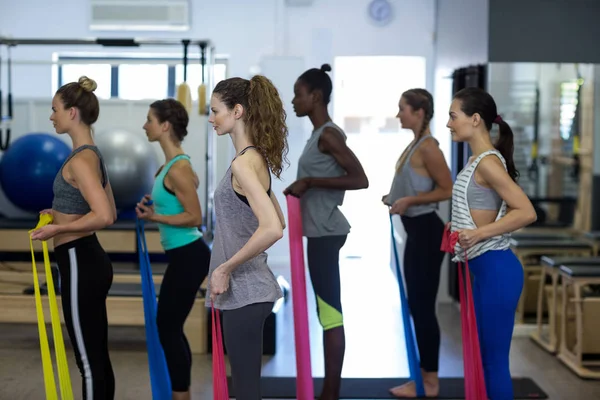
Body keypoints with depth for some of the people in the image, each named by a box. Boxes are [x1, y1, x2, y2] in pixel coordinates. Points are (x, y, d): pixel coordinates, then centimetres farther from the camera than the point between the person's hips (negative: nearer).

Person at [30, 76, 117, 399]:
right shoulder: (92, 155, 12)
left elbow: (104, 217, -28)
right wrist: (62, 215, 18)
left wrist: (58, 228, -18)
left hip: (80, 265, -10)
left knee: (89, 361, -2)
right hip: (89, 262, 10)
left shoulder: (80, 159, -17)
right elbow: (108, 212, 20)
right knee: (98, 357, 15)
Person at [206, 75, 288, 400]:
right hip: (245, 288, 10)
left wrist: (226, 268, -21)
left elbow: (272, 229, -30)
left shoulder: (243, 163, -18)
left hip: (244, 291, -10)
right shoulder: (256, 159, 10)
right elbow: (279, 222, 20)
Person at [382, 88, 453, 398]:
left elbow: (447, 190, -19)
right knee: (416, 306, 13)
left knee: (424, 307, -3)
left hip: (427, 232, -10)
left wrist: (409, 200, -21)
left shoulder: (428, 146, -16)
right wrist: (397, 197, 12)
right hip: (416, 232, 10)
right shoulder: (415, 144, 13)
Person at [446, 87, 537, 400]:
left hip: (496, 270, -10)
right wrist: (461, 226, 12)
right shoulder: (478, 160, 12)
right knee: (482, 356, 17)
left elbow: (527, 213, -22)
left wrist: (480, 233, -24)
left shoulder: (487, 162, -17)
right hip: (485, 269, 10)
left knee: (495, 359, 0)